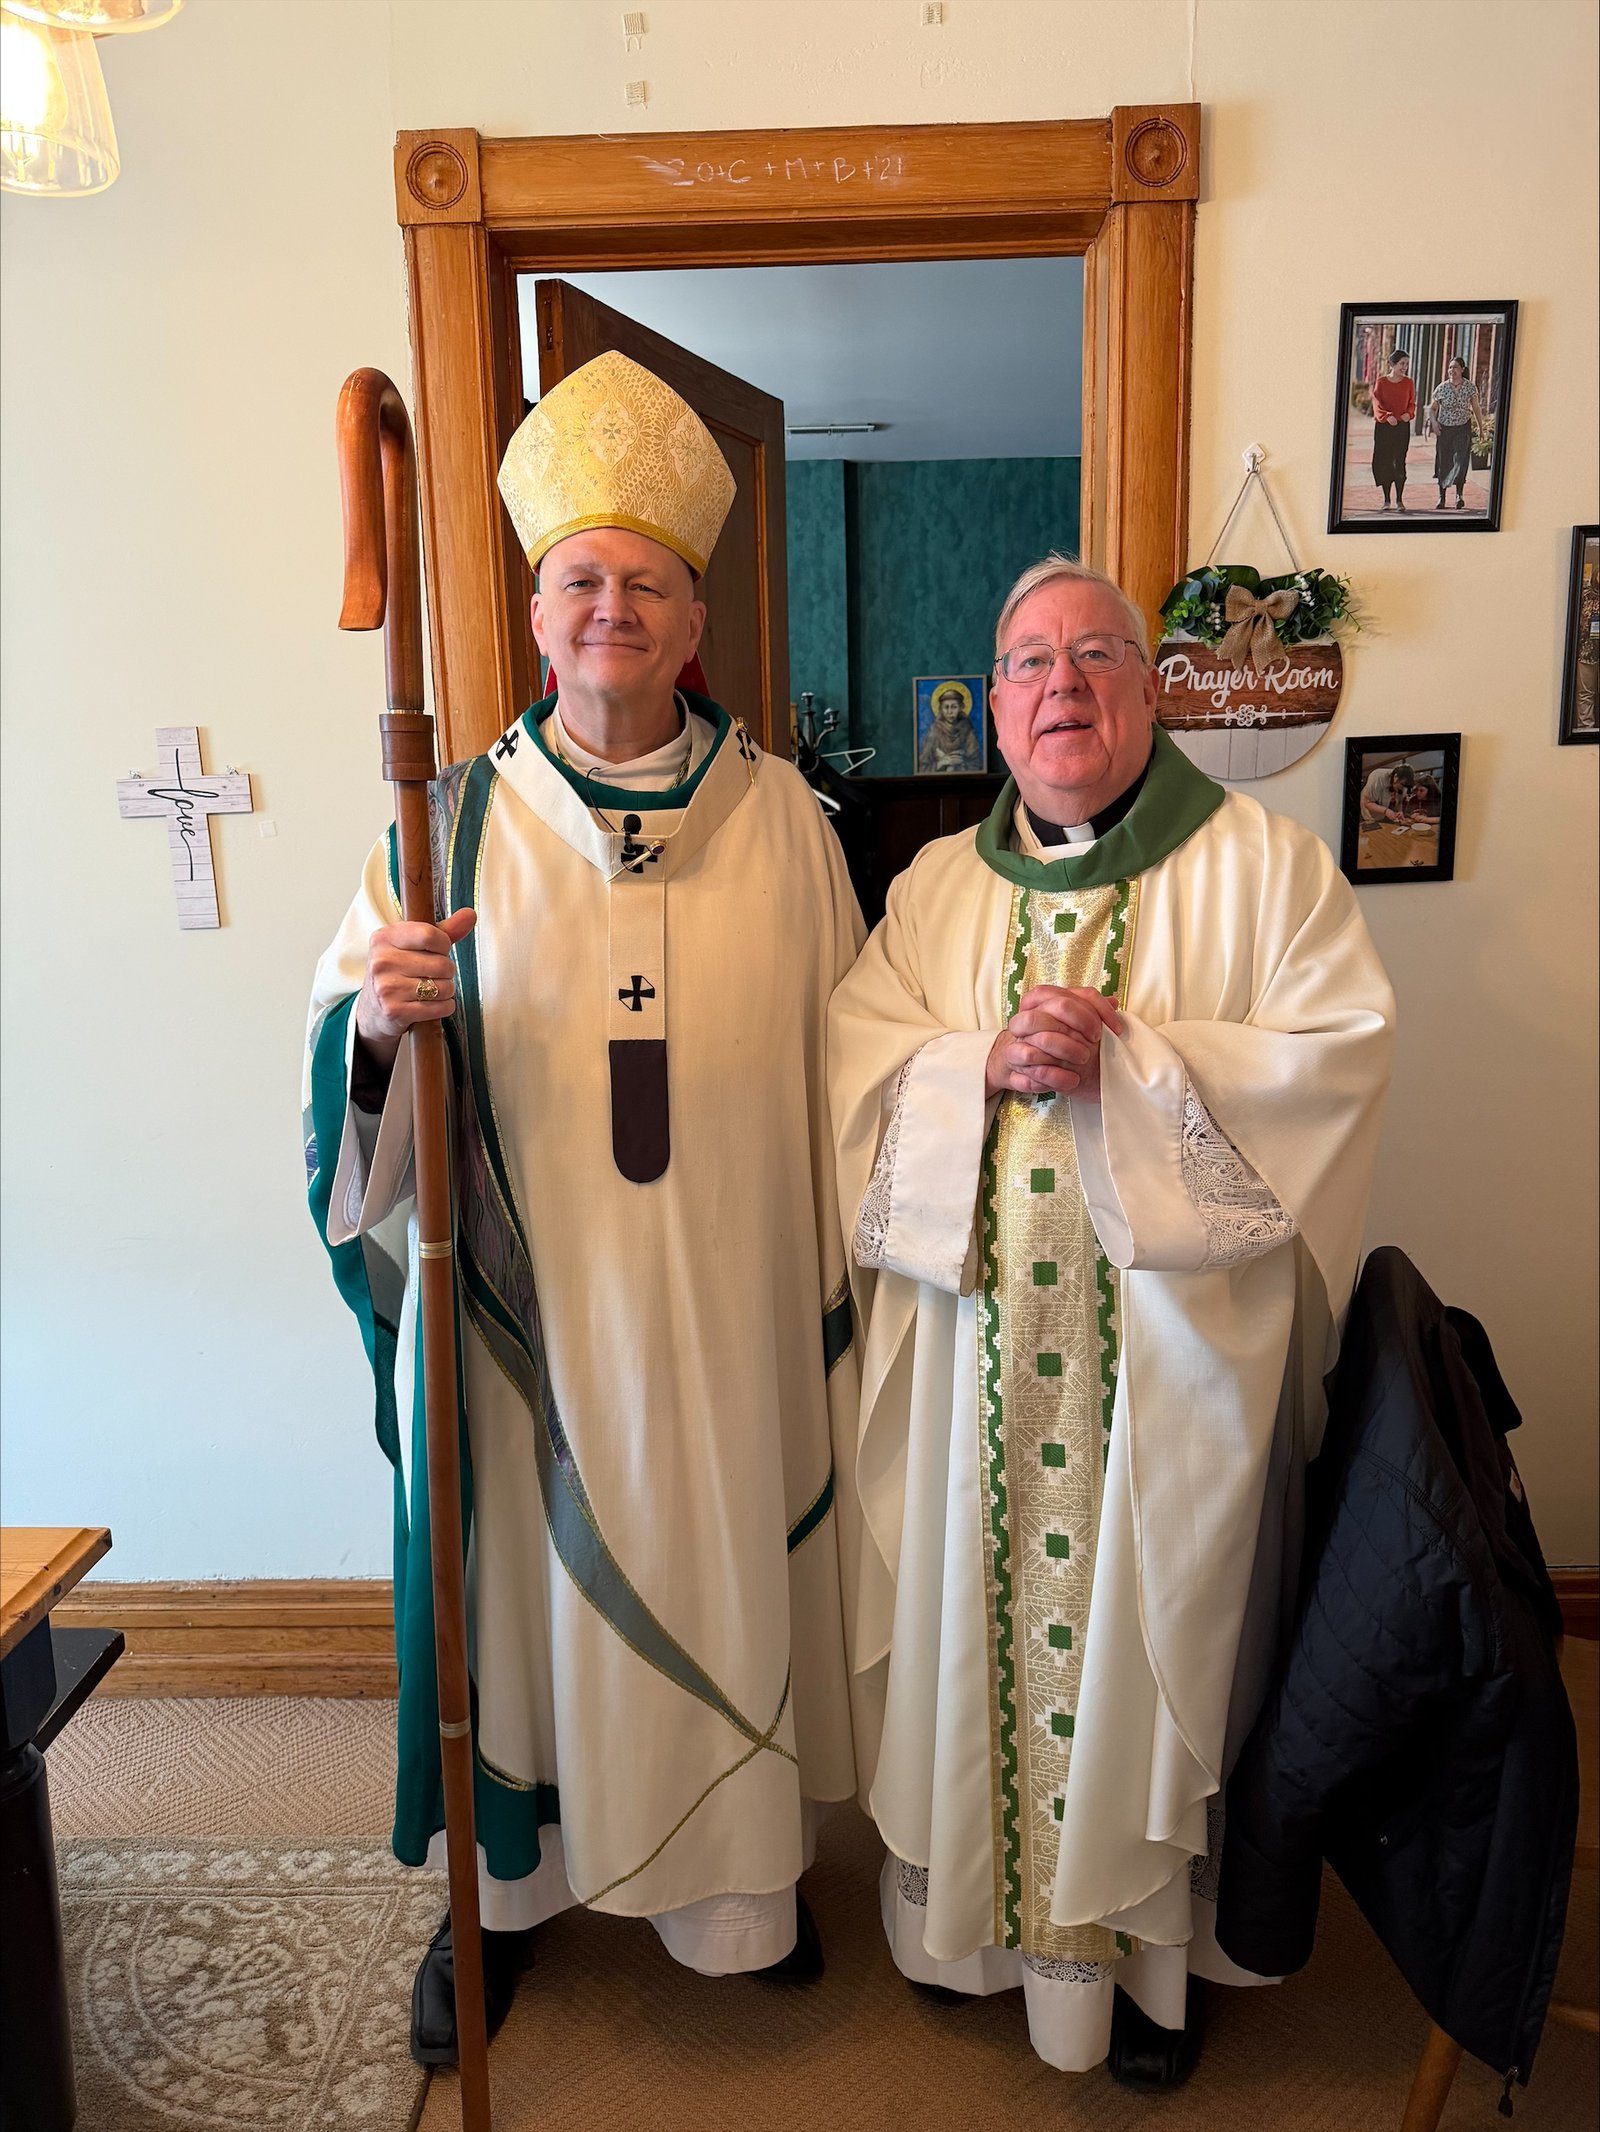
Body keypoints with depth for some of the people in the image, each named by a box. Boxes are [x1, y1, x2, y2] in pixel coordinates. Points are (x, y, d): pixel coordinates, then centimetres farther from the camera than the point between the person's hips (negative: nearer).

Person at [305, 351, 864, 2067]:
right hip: (528, 1296, 0)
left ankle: (741, 1863, 41)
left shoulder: (776, 812, 0)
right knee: (531, 1568, 12)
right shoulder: (461, 817, -2)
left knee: (727, 1562, 15)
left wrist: (845, 1263, 6)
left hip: (732, 1296, 1)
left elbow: (837, 1047, 5)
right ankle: (506, 1881, 37)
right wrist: (382, 1018, -25)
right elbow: (351, 1044, -1)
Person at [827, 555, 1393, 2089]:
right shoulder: (936, 885, 9)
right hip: (977, 1344, 3)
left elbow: (1339, 1051, -10)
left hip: (1173, 1342, -2)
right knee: (983, 1607, 14)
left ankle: (1147, 1940, 32)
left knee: (1146, 1623, 9)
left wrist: (1128, 1059, -19)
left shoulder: (1261, 862, -1)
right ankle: (976, 1901, 37)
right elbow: (855, 1056, 2)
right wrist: (984, 1064, -17)